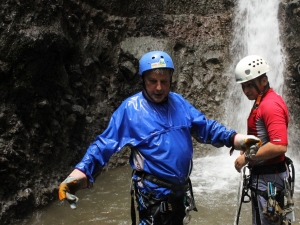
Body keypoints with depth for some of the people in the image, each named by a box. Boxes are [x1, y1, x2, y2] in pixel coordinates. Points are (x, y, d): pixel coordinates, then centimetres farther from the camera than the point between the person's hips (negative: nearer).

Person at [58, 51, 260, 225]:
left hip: (181, 190, 5)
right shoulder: (130, 108, -13)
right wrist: (80, 173, -25)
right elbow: (104, 144, -14)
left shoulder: (179, 102, 1)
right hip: (152, 195, -5)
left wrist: (236, 139, -4)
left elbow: (206, 127, 6)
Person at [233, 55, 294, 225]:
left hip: (269, 177, -10)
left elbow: (279, 146, -30)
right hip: (262, 175, 10)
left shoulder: (271, 105, -21)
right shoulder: (262, 102, 11)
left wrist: (247, 157, -20)